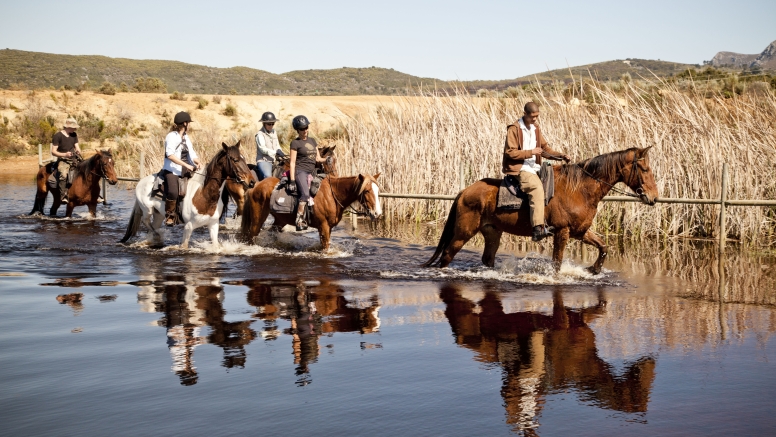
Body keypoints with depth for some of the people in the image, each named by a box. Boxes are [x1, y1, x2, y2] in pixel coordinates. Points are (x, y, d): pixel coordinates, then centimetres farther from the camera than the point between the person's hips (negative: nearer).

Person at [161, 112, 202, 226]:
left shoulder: (186, 138, 18)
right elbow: (170, 155, -19)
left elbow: (192, 154, 15)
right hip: (171, 170, -8)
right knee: (173, 192, -29)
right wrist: (187, 165, -23)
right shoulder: (171, 136, -7)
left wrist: (197, 162, -9)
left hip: (185, 170, 8)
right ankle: (169, 216, -12)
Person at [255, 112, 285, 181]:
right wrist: (276, 152, -30)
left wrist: (281, 153, 3)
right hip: (263, 161, -7)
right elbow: (263, 149, -18)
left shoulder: (274, 133, 15)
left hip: (274, 160, 7)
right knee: (268, 176, -32)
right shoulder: (260, 134, -6)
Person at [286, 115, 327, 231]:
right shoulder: (295, 143, 0)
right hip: (300, 171, -7)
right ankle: (299, 221, -26)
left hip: (311, 172, 7)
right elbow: (292, 162, -5)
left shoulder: (312, 141, 19)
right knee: (305, 194, -26)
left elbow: (318, 158, 21)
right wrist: (292, 181, -12)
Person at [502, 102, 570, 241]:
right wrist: (530, 152, -18)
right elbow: (510, 152, -13)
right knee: (537, 187, -31)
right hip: (519, 169, -9)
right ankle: (538, 228, -39)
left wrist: (561, 156, 4)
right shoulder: (514, 129, -7)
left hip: (534, 168, 9)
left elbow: (545, 148, 19)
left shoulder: (535, 128, 15)